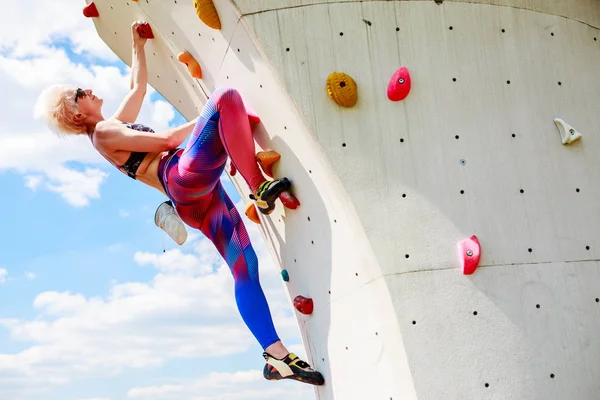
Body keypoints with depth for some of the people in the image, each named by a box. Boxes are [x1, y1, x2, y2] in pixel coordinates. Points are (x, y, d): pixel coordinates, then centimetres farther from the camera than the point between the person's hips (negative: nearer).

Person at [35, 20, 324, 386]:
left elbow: (139, 87, 41)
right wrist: (211, 116, 5)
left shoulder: (115, 125, 28)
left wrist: (138, 45, 42)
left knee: (245, 267, 0)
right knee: (226, 98, -17)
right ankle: (260, 186, -24)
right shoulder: (103, 133, 0)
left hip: (194, 199, 9)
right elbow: (166, 140, -5)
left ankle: (277, 356, -3)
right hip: (187, 177, -9)